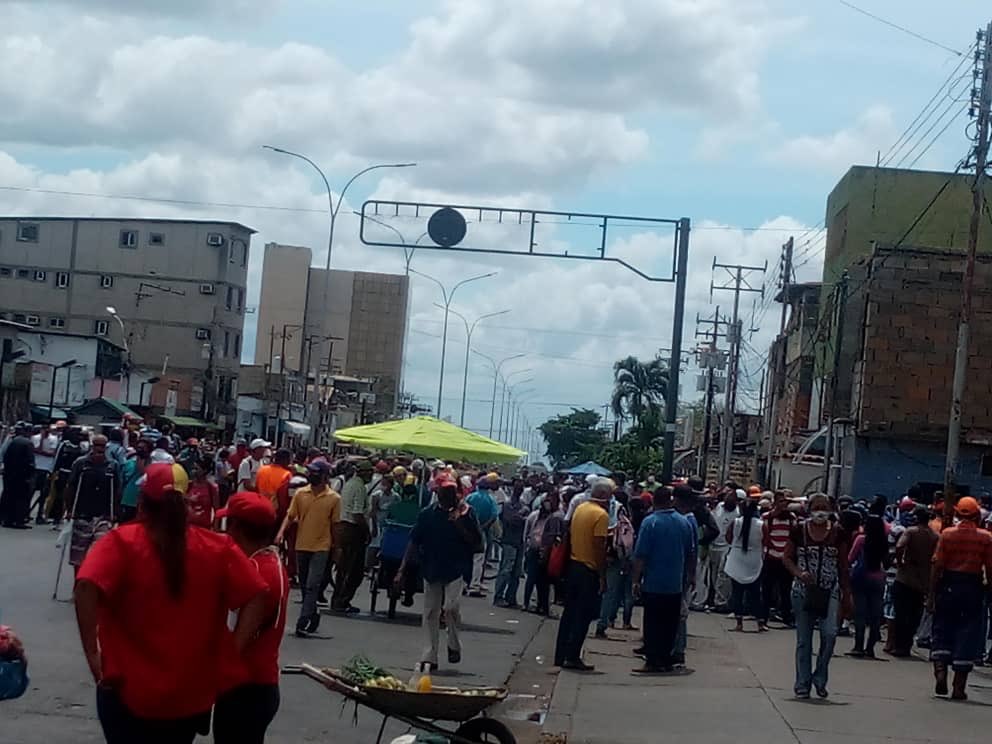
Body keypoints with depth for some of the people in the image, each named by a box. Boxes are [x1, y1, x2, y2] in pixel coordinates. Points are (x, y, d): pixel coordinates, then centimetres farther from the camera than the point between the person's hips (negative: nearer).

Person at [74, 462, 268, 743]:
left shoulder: (121, 543, -10)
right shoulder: (218, 548, -2)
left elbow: (86, 588, -25)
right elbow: (256, 598, -7)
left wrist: (92, 654, -17)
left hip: (128, 693, -3)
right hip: (191, 696, 3)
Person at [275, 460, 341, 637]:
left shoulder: (334, 498, -4)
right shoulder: (300, 493, 2)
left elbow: (335, 524, 2)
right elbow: (290, 516, 2)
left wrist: (335, 547, 8)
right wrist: (281, 531, -15)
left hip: (321, 547, -4)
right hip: (302, 546, 4)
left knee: (312, 586, -11)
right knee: (304, 586, 12)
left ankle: (302, 623, -14)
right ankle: (313, 616, 29)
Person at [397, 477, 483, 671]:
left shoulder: (466, 513, -2)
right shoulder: (427, 514, 3)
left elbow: (477, 543, -5)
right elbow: (414, 544, 5)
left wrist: (459, 525, -17)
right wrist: (402, 571, 0)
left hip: (456, 569, -3)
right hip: (431, 569, 3)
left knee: (451, 607, -19)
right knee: (430, 613, 5)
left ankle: (454, 645, 7)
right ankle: (430, 656, 13)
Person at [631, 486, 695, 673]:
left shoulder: (650, 522, -11)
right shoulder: (684, 523, 4)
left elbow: (640, 556, -13)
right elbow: (690, 554, 13)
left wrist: (636, 580, -7)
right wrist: (686, 577, 23)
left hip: (653, 584, -4)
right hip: (676, 584, 5)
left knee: (653, 624, -1)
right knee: (670, 623, 10)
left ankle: (653, 662, -2)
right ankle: (667, 660, 14)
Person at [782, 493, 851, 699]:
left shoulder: (838, 533, 2)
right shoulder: (799, 531, 0)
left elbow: (843, 567, 8)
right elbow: (787, 558, 4)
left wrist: (846, 596, 8)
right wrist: (799, 573, -15)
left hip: (830, 591, 0)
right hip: (803, 591, 0)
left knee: (829, 633, -16)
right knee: (803, 640, 4)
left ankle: (820, 677, 4)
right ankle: (802, 684, 13)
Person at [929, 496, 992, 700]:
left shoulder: (947, 534, -3)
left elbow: (938, 566, -5)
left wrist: (931, 595, 0)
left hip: (949, 585, 0)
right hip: (973, 587, 0)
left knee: (942, 630, 14)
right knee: (968, 635, 5)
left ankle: (940, 670, -4)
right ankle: (959, 687, 5)